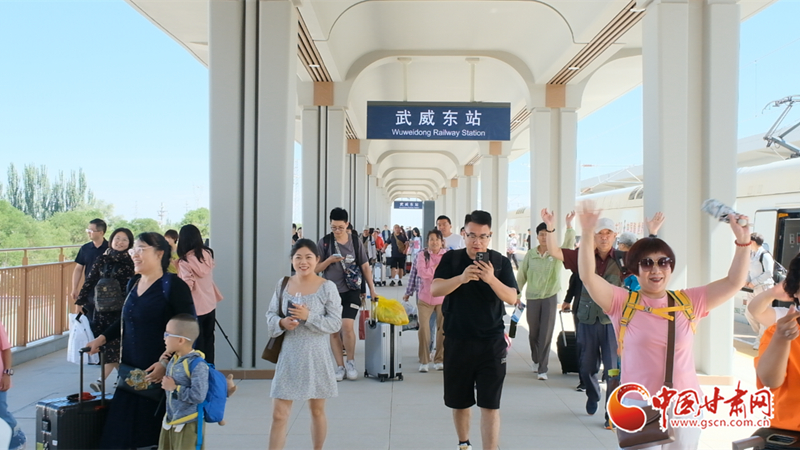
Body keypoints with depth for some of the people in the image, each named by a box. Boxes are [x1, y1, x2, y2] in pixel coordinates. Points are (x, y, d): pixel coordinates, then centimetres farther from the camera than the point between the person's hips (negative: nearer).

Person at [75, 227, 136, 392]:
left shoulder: (131, 262, -3)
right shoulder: (102, 259, 6)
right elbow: (90, 281, 9)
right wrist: (80, 301, 6)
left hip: (121, 309, -4)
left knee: (114, 343, -7)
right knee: (107, 342, 5)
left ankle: (102, 380, -7)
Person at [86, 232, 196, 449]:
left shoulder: (173, 285, -12)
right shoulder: (133, 284, 11)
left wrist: (166, 363, -22)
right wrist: (103, 338, 15)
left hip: (158, 375, -7)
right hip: (131, 373, 7)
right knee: (120, 432, 7)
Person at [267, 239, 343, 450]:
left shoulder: (327, 287, -8)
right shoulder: (283, 285, 2)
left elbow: (335, 323, -9)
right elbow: (270, 315, 8)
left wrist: (309, 316, -21)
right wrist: (281, 323, -14)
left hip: (316, 356, -2)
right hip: (289, 355, 2)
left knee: (317, 411, 15)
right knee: (279, 415, 0)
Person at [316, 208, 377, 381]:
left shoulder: (356, 242, 2)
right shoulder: (324, 242, 0)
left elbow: (365, 267, 8)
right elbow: (316, 269, 2)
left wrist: (372, 289, 6)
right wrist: (329, 261, -16)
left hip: (351, 290, -1)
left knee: (347, 326, -16)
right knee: (333, 331, 4)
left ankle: (351, 361, 5)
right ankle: (340, 367, 15)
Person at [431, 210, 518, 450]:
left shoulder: (501, 262, -1)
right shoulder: (451, 258, -1)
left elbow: (512, 298, -9)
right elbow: (435, 290, -13)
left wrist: (492, 279, -27)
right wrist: (461, 278, -30)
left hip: (492, 342, -1)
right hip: (457, 341, 1)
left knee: (490, 404, -4)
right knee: (459, 401, 15)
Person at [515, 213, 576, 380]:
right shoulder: (530, 255, 0)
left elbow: (569, 243, -22)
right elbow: (521, 276, 5)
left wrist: (569, 224, -35)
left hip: (550, 298, -1)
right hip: (532, 298, 1)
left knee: (546, 334, -1)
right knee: (533, 333, 12)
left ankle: (543, 369, 5)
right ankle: (536, 360, 34)